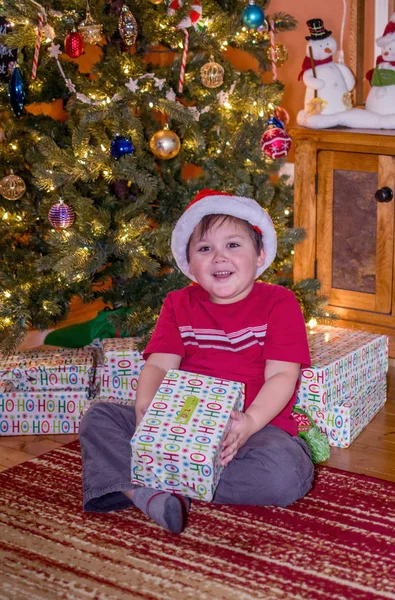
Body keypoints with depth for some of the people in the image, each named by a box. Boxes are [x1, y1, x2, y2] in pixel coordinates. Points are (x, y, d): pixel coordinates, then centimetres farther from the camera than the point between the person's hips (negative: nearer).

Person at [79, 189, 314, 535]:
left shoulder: (278, 302, -1)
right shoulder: (179, 305, 11)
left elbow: (282, 375, -10)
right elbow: (159, 364, -1)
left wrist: (250, 422, -28)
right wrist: (146, 406, -24)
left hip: (257, 425, -3)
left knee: (286, 473, -36)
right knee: (99, 417, -10)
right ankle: (147, 494, -33)